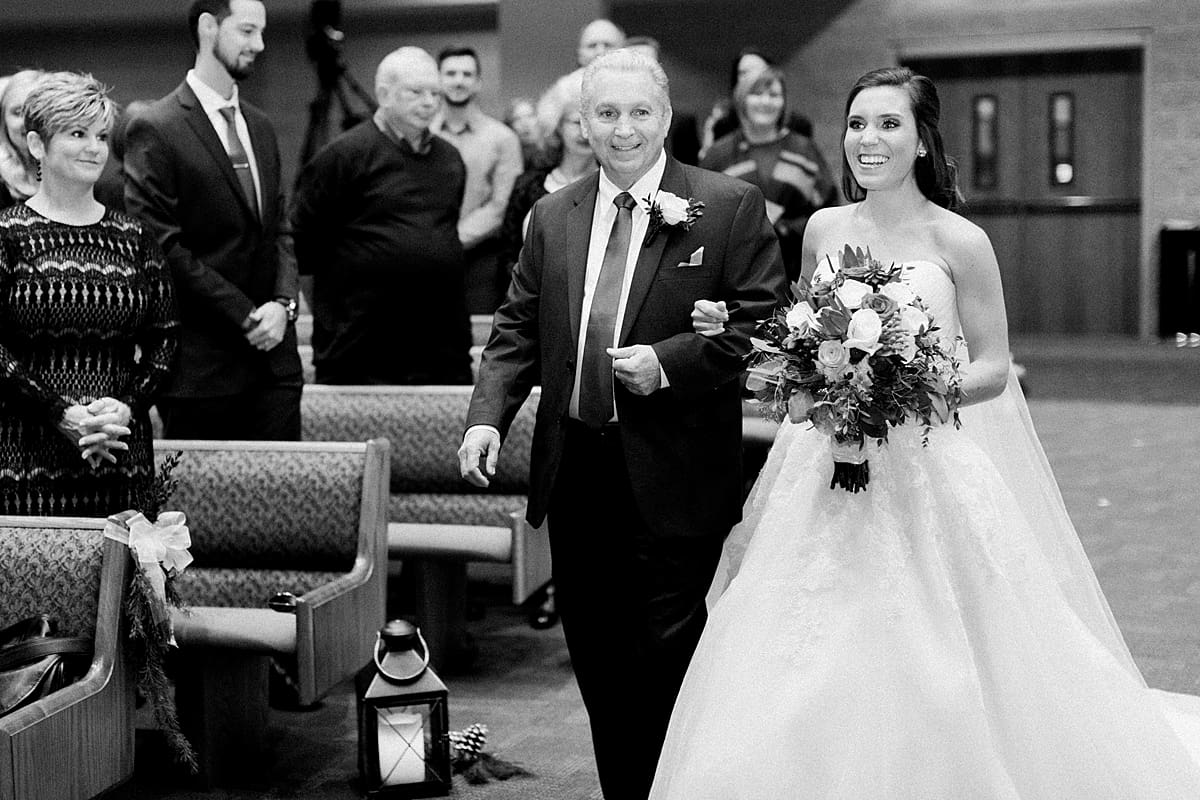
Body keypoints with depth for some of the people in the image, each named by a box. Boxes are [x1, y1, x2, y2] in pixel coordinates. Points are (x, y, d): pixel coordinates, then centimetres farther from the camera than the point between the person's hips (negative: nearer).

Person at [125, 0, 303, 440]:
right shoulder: (155, 131, -7)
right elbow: (163, 248, -12)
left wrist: (283, 302, -2)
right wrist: (246, 316, -13)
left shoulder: (260, 127, 16)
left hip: (275, 359, 6)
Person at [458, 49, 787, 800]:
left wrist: (669, 363, -18)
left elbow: (763, 320, -8)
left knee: (665, 660, 0)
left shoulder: (731, 207, -3)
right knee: (597, 660, 13)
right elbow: (518, 330, 12)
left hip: (674, 479, -5)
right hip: (575, 475, 5)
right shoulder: (553, 217, 11)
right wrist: (488, 415, -3)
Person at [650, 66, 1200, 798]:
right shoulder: (824, 230, 7)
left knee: (926, 675, -3)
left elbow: (993, 367, -2)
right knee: (806, 681, 3)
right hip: (827, 471, 4)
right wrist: (736, 329, 2)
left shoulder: (958, 242, -5)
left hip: (928, 470, -4)